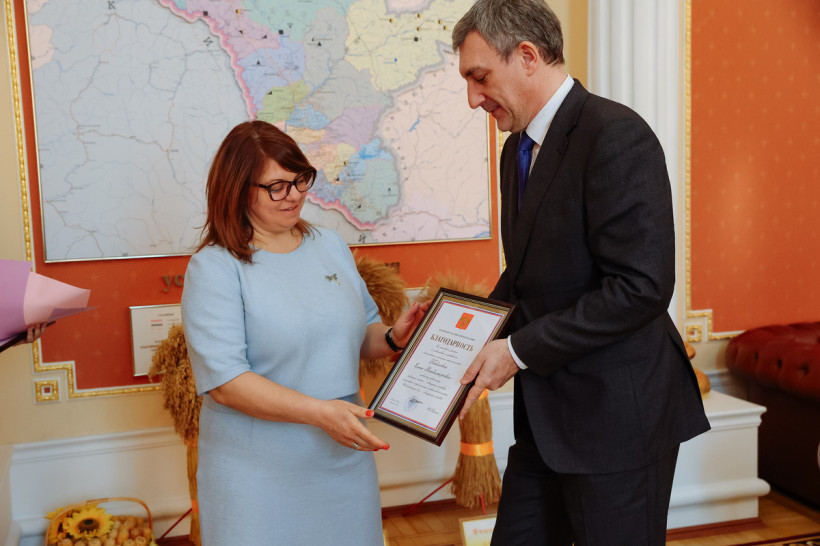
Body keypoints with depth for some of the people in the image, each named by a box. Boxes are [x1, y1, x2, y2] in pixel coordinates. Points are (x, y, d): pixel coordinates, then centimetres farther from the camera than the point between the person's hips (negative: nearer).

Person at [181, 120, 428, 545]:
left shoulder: (331, 246, 8)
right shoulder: (214, 268, -10)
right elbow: (223, 379, -19)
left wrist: (394, 338, -5)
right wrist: (318, 411, -26)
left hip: (343, 460, 5)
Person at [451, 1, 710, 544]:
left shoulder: (616, 136, -17)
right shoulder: (518, 149, 12)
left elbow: (642, 286, -24)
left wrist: (519, 349, -19)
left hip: (617, 413, -8)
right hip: (546, 416, 8)